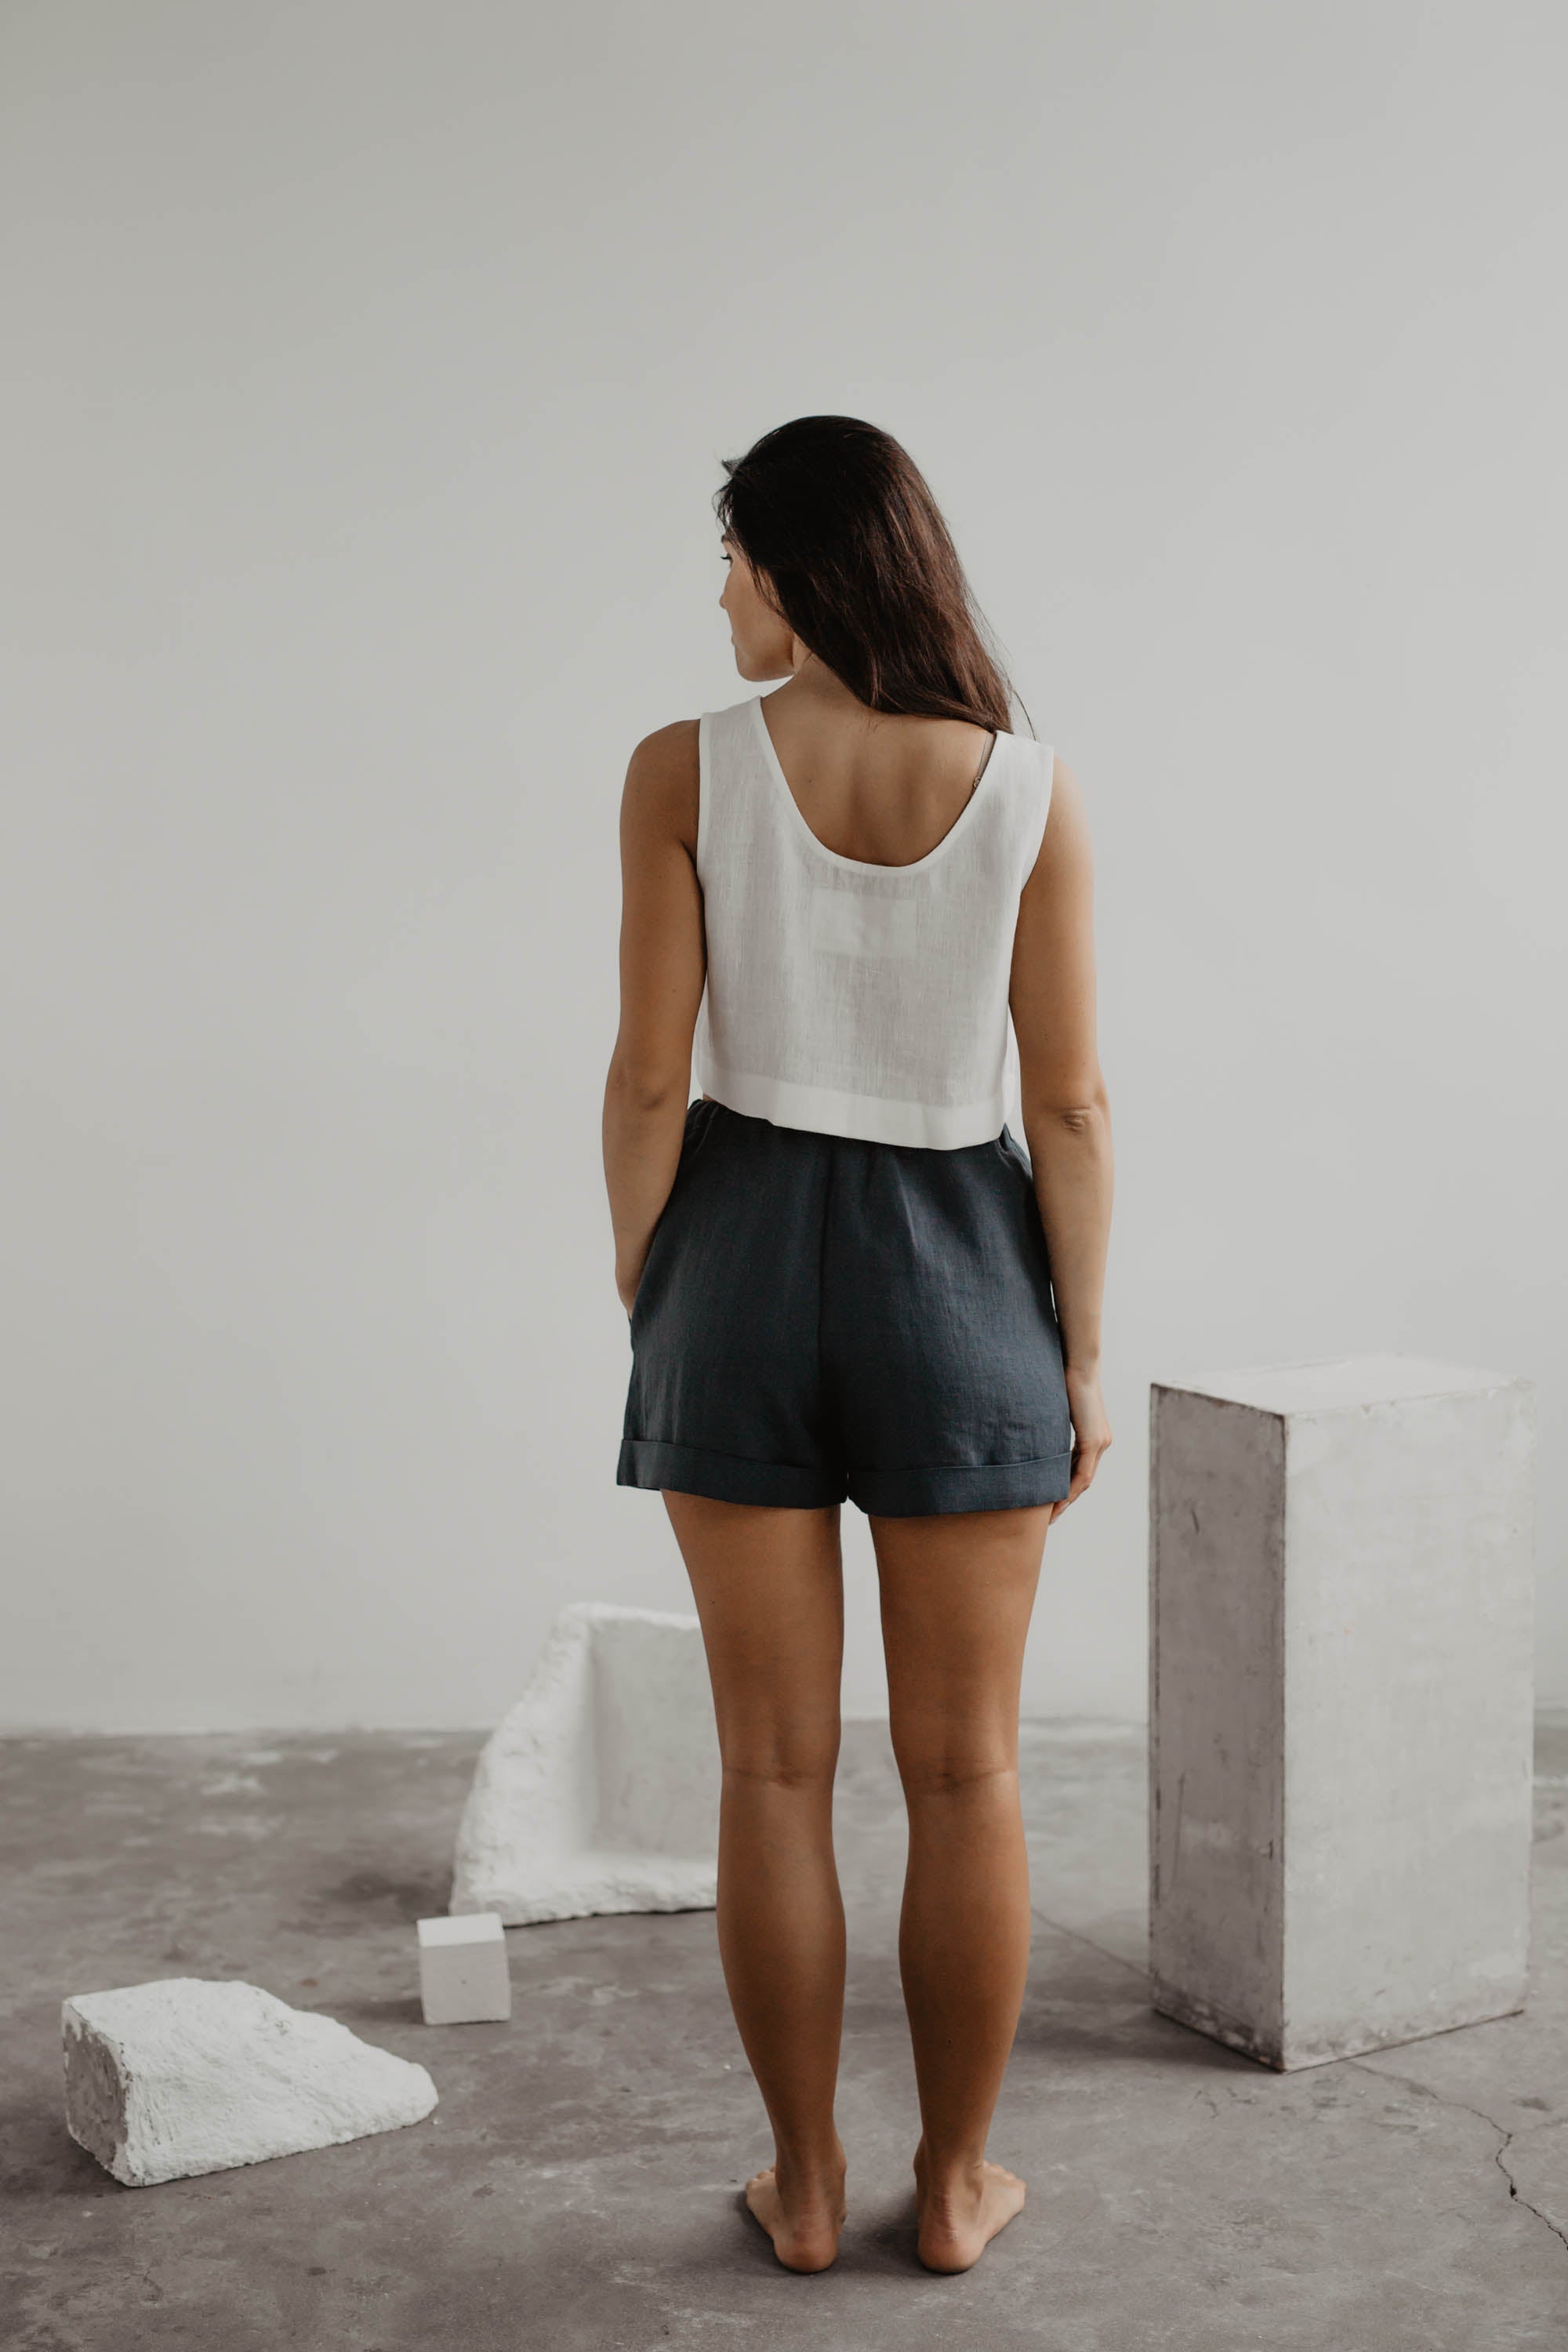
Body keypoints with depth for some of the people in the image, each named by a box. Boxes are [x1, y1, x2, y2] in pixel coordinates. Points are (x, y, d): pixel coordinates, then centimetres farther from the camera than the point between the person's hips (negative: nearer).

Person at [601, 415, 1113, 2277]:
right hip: (958, 1264, 0)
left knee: (775, 1766, 10)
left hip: (745, 1254, 0)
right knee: (964, 1770, 12)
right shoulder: (1032, 790, -6)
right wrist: (1083, 1353, 3)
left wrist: (641, 1307, 5)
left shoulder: (686, 770, -8)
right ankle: (955, 2182, 23)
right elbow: (1069, 1105, -5)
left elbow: (652, 1077, -7)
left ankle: (804, 2184, 22)